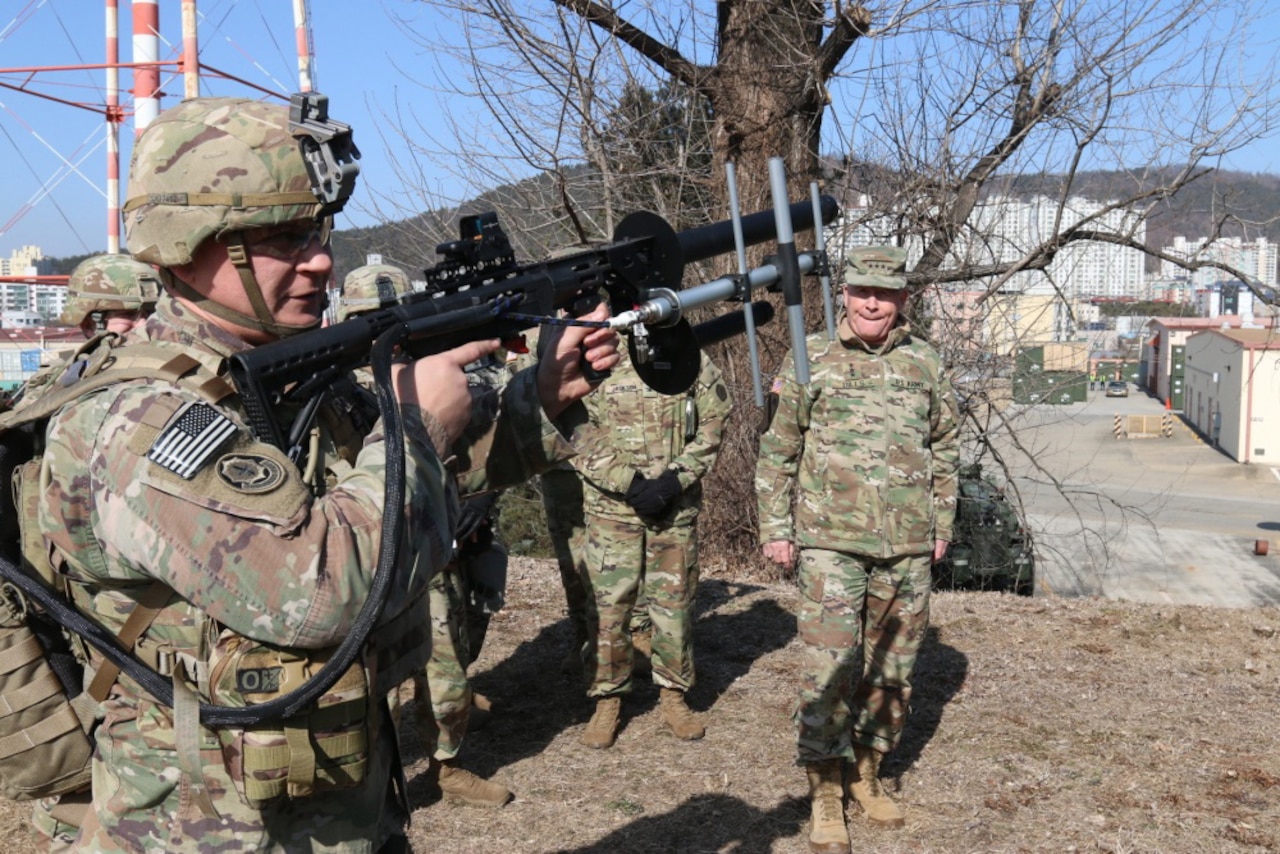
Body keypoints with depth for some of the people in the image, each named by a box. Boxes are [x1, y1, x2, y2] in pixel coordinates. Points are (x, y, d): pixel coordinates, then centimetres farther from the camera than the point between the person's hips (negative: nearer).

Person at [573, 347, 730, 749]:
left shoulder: (694, 362, 3)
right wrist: (630, 482, -15)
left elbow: (711, 428, 2)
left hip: (677, 506, 2)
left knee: (675, 603, 9)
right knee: (607, 606, 2)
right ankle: (607, 700, 18)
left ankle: (673, 694, 25)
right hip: (612, 505, -1)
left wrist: (675, 479, -11)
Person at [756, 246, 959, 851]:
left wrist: (941, 524, 12)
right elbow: (777, 451, 1)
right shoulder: (810, 359, -1)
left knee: (893, 667, 11)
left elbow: (945, 448, 16)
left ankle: (867, 773, 29)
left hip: (908, 548, 4)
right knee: (828, 668, -4)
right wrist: (775, 529, -3)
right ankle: (825, 795, 10)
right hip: (831, 543, -3)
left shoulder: (925, 365, 8)